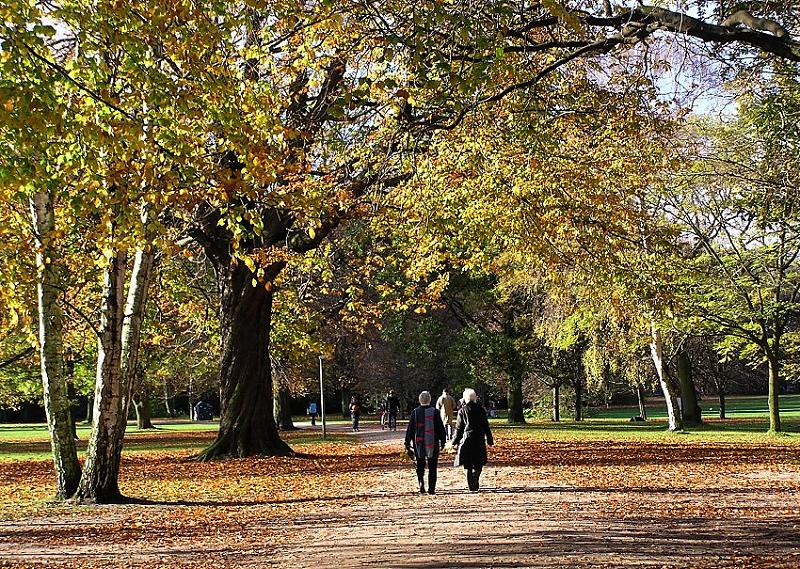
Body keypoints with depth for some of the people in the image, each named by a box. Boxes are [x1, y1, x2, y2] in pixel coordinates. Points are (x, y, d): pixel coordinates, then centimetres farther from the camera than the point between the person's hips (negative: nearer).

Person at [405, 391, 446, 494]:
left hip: (419, 443, 1)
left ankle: (421, 481, -9)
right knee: (432, 467, 8)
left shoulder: (415, 412, -3)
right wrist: (442, 441, 9)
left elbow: (410, 429, -1)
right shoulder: (434, 412, -5)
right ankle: (431, 489, 6)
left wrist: (408, 444, 5)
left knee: (420, 465, 15)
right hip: (433, 443, -1)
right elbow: (441, 428, -1)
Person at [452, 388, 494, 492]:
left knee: (468, 465, 6)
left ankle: (472, 485, 1)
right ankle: (475, 482, -8)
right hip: (479, 440, 1)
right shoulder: (480, 410, 1)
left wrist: (455, 442, 7)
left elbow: (459, 428, -1)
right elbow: (486, 426, 5)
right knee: (478, 464, 11)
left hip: (466, 440, -1)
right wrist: (490, 440, 13)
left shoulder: (462, 411, -2)